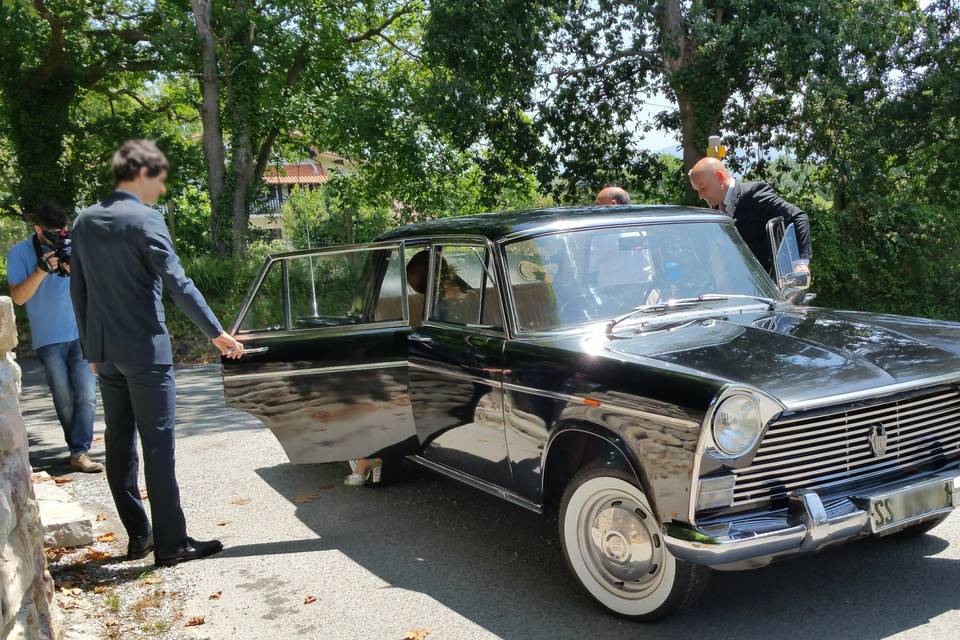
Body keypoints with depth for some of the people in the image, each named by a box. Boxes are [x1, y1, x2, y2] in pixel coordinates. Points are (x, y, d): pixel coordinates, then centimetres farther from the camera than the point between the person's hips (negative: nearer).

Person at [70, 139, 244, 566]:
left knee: (119, 443, 11)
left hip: (104, 351, 8)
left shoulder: (85, 222, 11)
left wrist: (91, 345, 21)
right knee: (157, 444, -4)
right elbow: (177, 283, -18)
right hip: (144, 351, -8)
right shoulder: (144, 220, -12)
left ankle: (137, 535, 19)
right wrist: (216, 333, -15)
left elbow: (78, 289, 15)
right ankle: (170, 543, 0)